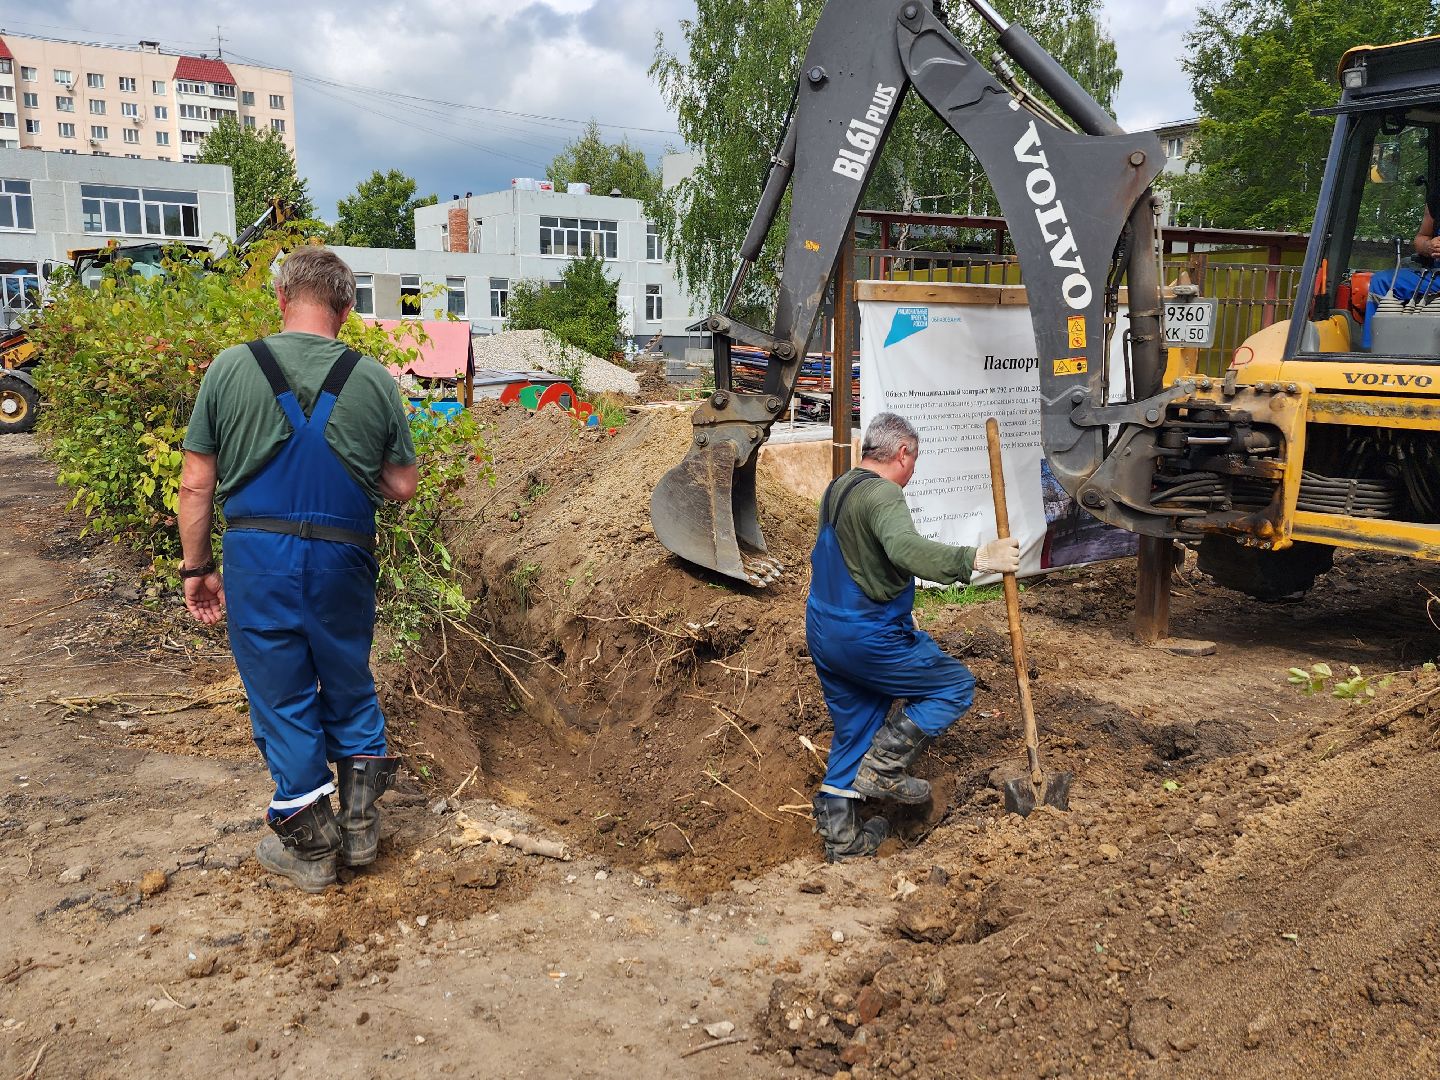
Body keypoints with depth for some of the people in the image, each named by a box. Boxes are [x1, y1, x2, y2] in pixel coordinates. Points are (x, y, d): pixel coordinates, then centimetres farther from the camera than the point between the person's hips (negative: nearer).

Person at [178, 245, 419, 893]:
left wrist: (196, 568, 8)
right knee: (349, 686, 21)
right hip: (342, 558, 1)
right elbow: (401, 486, 3)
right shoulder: (373, 380, -2)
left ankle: (310, 846, 23)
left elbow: (196, 485, -2)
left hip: (257, 557, -1)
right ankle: (360, 822, 27)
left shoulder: (230, 369, -4)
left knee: (280, 697, 12)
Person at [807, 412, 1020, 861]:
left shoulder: (836, 490, 13)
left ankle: (840, 836, 24)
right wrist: (976, 559, -42)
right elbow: (905, 548, -38)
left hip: (823, 633, 9)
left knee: (852, 731, 18)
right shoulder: (883, 495, -18)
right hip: (869, 638, -9)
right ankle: (882, 768, 2)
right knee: (955, 685, 7)